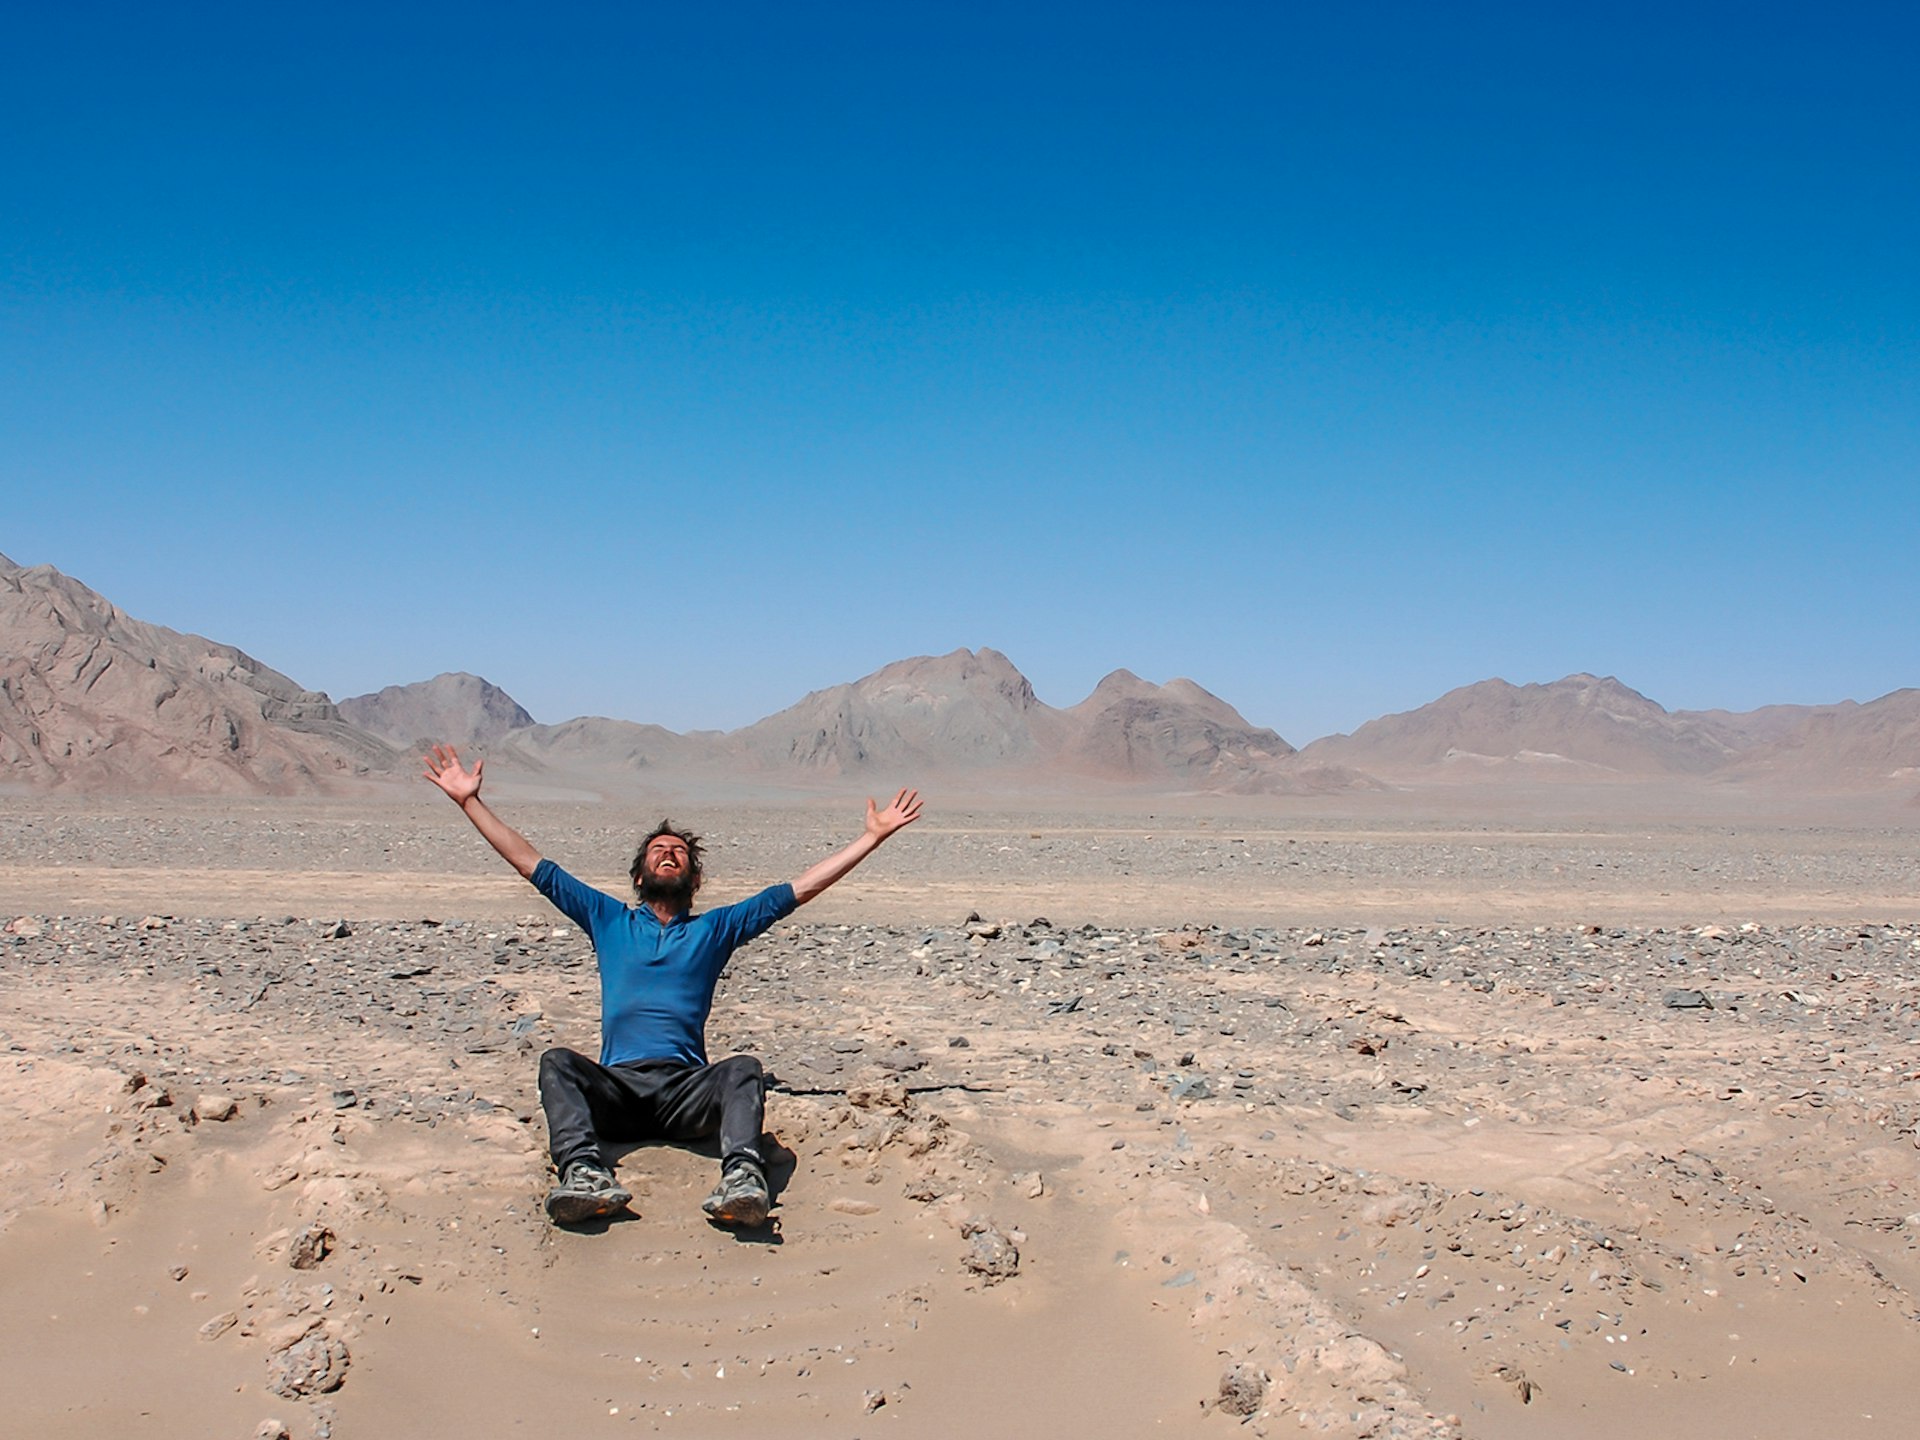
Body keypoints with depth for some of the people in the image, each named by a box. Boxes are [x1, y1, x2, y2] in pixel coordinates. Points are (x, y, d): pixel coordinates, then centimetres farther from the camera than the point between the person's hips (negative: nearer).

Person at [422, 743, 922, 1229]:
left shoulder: (715, 928, 22)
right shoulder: (608, 920, 24)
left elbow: (800, 889, 17)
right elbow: (534, 866, 22)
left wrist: (873, 836, 13)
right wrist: (469, 801, 19)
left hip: (688, 1088, -1)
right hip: (614, 1087, 1)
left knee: (743, 1068, -31)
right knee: (557, 1063, -29)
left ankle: (742, 1176, -54)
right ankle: (585, 1172, -52)